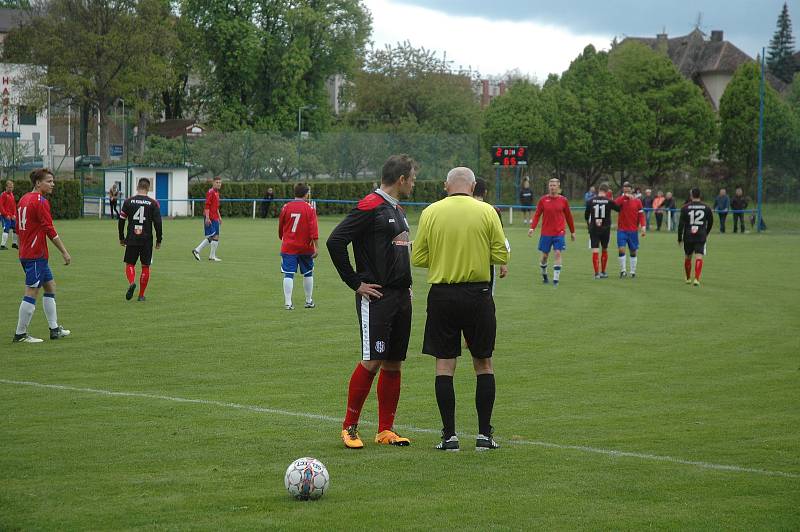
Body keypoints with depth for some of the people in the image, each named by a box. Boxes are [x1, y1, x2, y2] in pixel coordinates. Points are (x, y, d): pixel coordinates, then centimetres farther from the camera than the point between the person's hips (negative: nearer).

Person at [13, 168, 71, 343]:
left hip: (26, 253, 10)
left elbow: (18, 228, 19)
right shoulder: (40, 202, -15)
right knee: (31, 293, -6)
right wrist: (64, 252, -12)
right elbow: (50, 231, -17)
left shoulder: (23, 199, 13)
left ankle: (54, 329, 20)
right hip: (36, 255, -10)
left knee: (50, 286, 17)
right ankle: (20, 334, -3)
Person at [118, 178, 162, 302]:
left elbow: (121, 221, 2)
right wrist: (159, 240, 5)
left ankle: (131, 283, -20)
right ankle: (141, 295, 11)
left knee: (130, 264, 10)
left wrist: (121, 238, 13)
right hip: (147, 240, 0)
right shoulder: (153, 203, -2)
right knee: (145, 267, 10)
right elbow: (158, 223, -5)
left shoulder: (128, 202, 0)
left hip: (131, 239, 0)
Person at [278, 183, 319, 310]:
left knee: (288, 275, -1)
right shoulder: (309, 209, -6)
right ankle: (309, 301, 23)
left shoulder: (286, 208, 0)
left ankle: (288, 303, -8)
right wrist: (315, 247, -8)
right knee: (308, 274, 15)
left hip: (288, 247, 1)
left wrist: (282, 239, 26)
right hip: (305, 247, -1)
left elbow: (280, 227, 9)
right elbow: (313, 229, -11)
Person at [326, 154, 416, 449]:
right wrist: (355, 283, -13)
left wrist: (405, 285, 17)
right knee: (372, 360, -11)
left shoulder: (397, 209, 16)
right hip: (376, 296, -9)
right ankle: (349, 427, 0)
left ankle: (385, 430, 14)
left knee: (394, 363, 8)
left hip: (401, 296, 9)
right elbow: (335, 241, -17)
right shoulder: (370, 206, -12)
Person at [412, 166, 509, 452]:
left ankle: (449, 435, 2)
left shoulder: (430, 212, -2)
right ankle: (484, 434, 9)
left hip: (442, 295, 0)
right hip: (478, 294, 0)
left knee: (444, 365, 5)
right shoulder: (486, 212, -3)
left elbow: (418, 258, 0)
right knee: (483, 364, 10)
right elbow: (501, 256, -3)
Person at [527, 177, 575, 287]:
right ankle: (544, 274, 33)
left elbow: (568, 216, 9)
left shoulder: (563, 200, 1)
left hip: (559, 233, -1)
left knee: (558, 253, -11)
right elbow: (537, 214, 1)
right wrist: (532, 227, -12)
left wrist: (572, 232, 13)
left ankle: (556, 279, -8)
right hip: (546, 233, 1)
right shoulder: (543, 200, 0)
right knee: (545, 255, 8)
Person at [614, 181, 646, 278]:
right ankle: (622, 271, -2)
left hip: (633, 230, 1)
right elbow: (614, 204, -21)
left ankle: (633, 271, 17)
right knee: (621, 250, -12)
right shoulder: (621, 199, 1)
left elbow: (641, 215, 1)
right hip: (621, 230, -1)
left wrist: (643, 227, -10)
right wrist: (625, 196, -25)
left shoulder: (637, 201, 3)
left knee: (633, 252, 7)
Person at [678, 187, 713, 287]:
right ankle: (696, 279, -19)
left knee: (687, 257, 16)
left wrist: (679, 238, 2)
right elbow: (710, 223, 12)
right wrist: (706, 233, 27)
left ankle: (688, 278, 28)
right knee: (699, 257, -5)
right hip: (701, 236, 0)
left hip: (688, 236, 0)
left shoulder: (685, 208, -4)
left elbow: (681, 224, -5)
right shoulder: (706, 208, 2)